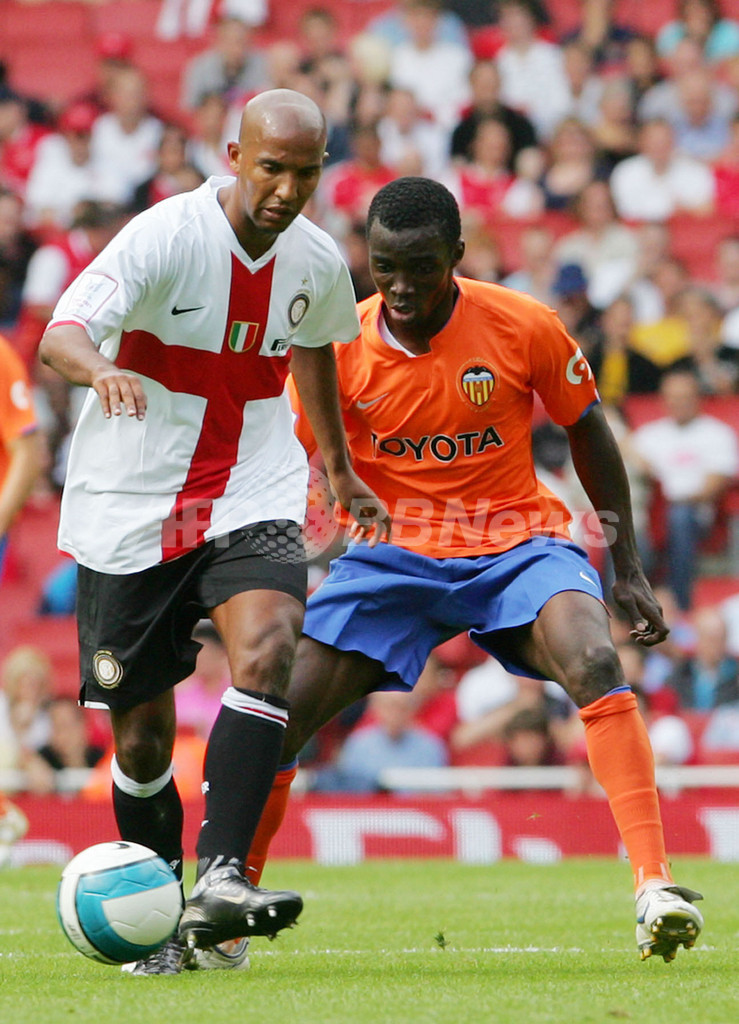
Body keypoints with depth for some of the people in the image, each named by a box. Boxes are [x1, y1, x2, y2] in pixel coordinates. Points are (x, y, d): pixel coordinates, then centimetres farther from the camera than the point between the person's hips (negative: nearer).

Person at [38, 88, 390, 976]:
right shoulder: (164, 237, -15)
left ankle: (219, 880, -31)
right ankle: (166, 923, 22)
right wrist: (103, 370, -48)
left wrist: (340, 470, 34)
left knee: (268, 646, -27)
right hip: (128, 508, -3)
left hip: (251, 498, 3)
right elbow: (60, 335, -25)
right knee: (142, 736, 2)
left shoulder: (318, 262, 1)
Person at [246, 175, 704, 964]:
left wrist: (626, 567, 3)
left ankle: (654, 887, -33)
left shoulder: (523, 328, -13)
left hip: (519, 545, -2)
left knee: (594, 664, -31)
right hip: (394, 553, 2)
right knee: (278, 706, -10)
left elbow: (588, 433, 2)